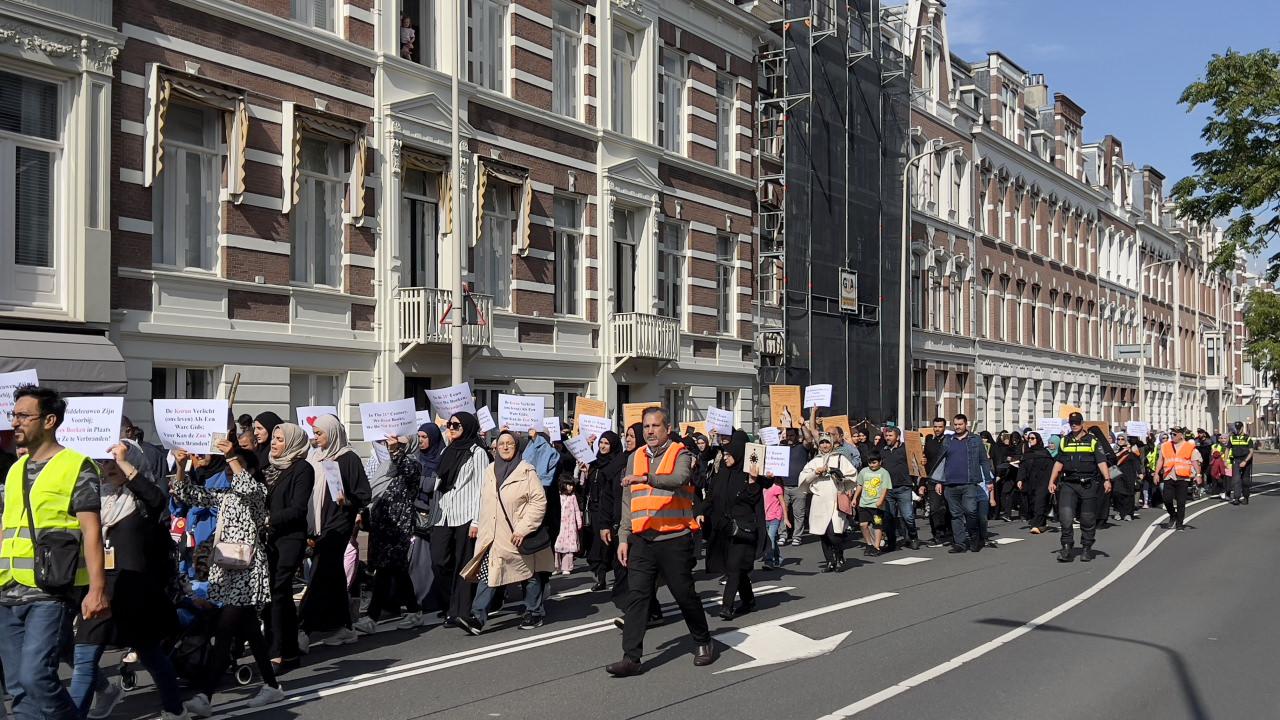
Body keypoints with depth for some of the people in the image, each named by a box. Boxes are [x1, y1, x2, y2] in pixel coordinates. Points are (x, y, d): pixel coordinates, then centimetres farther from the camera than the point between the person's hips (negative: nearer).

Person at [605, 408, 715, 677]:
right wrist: (623, 538, 9)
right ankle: (631, 657, 1)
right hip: (641, 539, 4)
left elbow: (679, 479, -25)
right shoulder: (635, 457, 13)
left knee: (685, 594, 7)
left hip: (674, 538, -4)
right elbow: (628, 501, 14)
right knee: (636, 596, -2)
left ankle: (703, 642, 28)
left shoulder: (680, 454, -2)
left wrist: (647, 478, -40)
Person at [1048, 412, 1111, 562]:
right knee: (1065, 514, -12)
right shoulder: (1064, 442, 13)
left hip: (1088, 485, -2)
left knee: (1088, 519, 5)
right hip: (1068, 484, 2)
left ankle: (1086, 549, 17)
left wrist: (1107, 479, -17)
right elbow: (1058, 462, 17)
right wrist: (1052, 481, 12)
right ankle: (1066, 548, -7)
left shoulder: (1092, 441, 3)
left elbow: (1101, 461, -5)